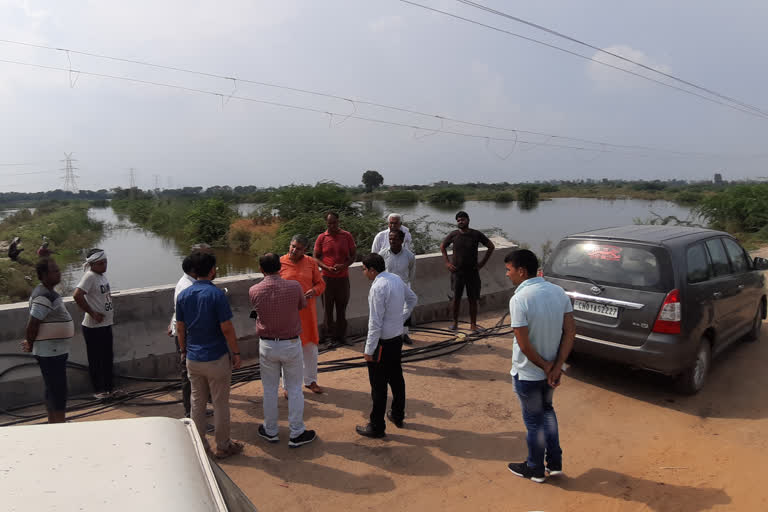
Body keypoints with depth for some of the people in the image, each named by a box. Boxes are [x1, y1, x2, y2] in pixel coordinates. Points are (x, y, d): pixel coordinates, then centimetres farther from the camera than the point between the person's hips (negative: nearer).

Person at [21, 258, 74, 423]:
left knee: (53, 390, 19)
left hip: (54, 352, 10)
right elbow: (32, 325, -22)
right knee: (58, 391, -4)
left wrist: (31, 343, 16)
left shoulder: (49, 293, 11)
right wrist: (31, 345, -7)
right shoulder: (44, 297, -21)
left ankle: (53, 424, 31)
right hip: (50, 352, -10)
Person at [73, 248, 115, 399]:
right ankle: (99, 391, 15)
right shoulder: (90, 276, -18)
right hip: (93, 327, -9)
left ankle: (108, 388, 28)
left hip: (106, 324, 9)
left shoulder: (102, 275, 8)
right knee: (95, 360, 4)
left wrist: (111, 309, 12)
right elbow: (77, 295, -30)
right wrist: (92, 313, -23)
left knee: (108, 358, 16)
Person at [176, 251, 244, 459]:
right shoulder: (216, 294, -17)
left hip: (193, 359, 5)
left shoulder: (183, 295, 0)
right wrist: (236, 353, -7)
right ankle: (222, 446, 20)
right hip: (217, 358, -5)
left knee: (197, 403, 17)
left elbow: (180, 328, 7)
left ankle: (199, 444, 29)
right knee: (220, 404, 8)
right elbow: (227, 328, -17)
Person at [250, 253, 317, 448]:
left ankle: (270, 431, 31)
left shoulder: (254, 291, -12)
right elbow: (303, 305, 4)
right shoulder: (294, 287, -15)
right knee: (295, 389, 11)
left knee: (270, 389, 16)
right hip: (291, 344, -1)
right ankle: (296, 434, 19)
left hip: (267, 345, 1)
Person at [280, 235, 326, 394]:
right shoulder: (280, 263, -6)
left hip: (308, 311, 3)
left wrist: (314, 291, -14)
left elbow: (320, 283, 7)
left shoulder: (311, 262, 1)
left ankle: (310, 381, 35)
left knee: (310, 347, 15)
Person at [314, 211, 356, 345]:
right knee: (328, 307, 5)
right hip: (327, 277, 0)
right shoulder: (321, 238, 1)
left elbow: (353, 255, 5)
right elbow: (316, 257, 4)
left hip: (343, 277, 1)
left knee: (342, 308, 9)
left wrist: (344, 266, -14)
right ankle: (329, 335, 18)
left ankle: (341, 336, 20)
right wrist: (327, 268, -14)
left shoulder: (347, 236, 1)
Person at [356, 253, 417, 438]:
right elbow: (412, 299, 19)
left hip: (383, 342, -9)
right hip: (397, 338, 9)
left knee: (378, 385, 4)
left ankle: (376, 427, 17)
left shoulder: (378, 287, -23)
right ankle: (398, 416, 38)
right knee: (396, 378, 22)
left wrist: (369, 350, -16)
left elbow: (375, 323, -23)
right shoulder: (396, 279, 3)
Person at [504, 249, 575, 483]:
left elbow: (524, 344, -25)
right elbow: (570, 331, -4)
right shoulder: (558, 292, -4)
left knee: (533, 421, 13)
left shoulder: (519, 299, -25)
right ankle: (555, 463, 36)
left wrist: (545, 367, -10)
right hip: (550, 370, 6)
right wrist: (556, 367, -7)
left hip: (527, 373, -6)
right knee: (547, 411, 27)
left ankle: (535, 469, 32)